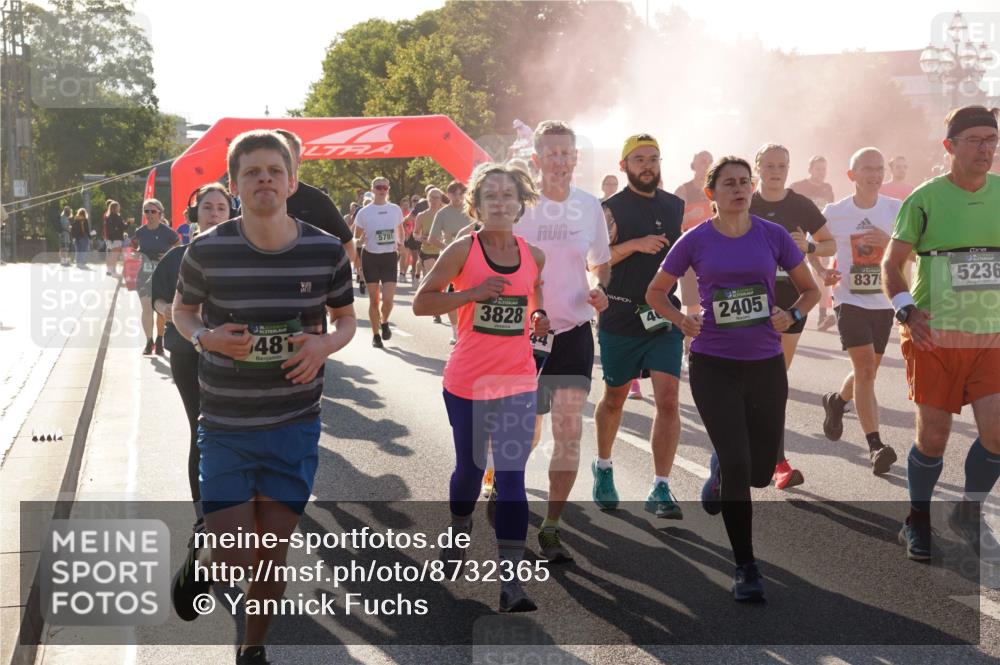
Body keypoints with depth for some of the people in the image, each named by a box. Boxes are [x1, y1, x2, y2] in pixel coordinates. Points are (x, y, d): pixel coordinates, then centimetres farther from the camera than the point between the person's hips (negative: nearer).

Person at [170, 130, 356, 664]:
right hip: (225, 427, -1)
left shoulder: (326, 251, -7)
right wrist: (205, 338, -14)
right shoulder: (207, 251, -10)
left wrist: (326, 344, -14)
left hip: (295, 426, 1)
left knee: (273, 550, 9)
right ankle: (200, 559, 33)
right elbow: (182, 310, 8)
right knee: (233, 558, -5)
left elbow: (345, 319, 9)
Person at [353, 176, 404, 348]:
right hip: (371, 257, -1)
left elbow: (400, 230, 19)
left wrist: (400, 243, 0)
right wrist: (361, 241, -17)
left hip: (390, 257, 1)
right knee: (374, 299, 3)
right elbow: (356, 238, 5)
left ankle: (384, 322, 23)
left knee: (388, 299, -9)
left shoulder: (395, 210, 3)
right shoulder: (364, 212, -3)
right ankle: (376, 335, 18)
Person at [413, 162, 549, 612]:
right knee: (470, 468, 15)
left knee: (512, 477, -5)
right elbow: (421, 303, -7)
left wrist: (540, 321, -1)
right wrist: (473, 293, -19)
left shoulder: (534, 257, 4)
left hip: (518, 381, 2)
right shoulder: (462, 251, -7)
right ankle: (459, 535, 47)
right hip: (468, 381, -2)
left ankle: (510, 583, -6)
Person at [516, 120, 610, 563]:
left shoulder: (590, 207, 2)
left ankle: (551, 527, 10)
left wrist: (599, 288, -6)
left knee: (569, 433, -2)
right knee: (527, 433, 6)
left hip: (573, 332, 2)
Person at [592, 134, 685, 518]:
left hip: (665, 317, 3)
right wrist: (635, 245, -24)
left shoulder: (675, 207, 10)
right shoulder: (612, 208, -3)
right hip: (620, 318, -2)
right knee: (614, 399, 13)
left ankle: (661, 490, -7)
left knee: (668, 399, -10)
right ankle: (603, 467, 37)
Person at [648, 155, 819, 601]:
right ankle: (745, 568, 6)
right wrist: (680, 320, -10)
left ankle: (718, 474, 45)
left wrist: (791, 316, -9)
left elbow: (810, 289, 10)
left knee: (761, 471, 8)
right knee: (737, 464, -9)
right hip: (713, 364, -2)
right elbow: (656, 292, 9)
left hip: (766, 363, 2)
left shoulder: (773, 236, 1)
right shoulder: (695, 241, -2)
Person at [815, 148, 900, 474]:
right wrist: (822, 272, -10)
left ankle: (837, 401, 48)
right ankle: (875, 445, -16)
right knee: (865, 368, -16)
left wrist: (889, 241, -22)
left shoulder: (896, 209, 0)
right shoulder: (833, 213, -4)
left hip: (884, 302, 3)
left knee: (867, 370, 16)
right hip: (850, 299, -3)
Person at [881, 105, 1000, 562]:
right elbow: (891, 264, -1)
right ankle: (917, 521, 26)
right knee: (933, 438, 3)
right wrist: (907, 313, -16)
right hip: (935, 336, -2)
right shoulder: (925, 199, -5)